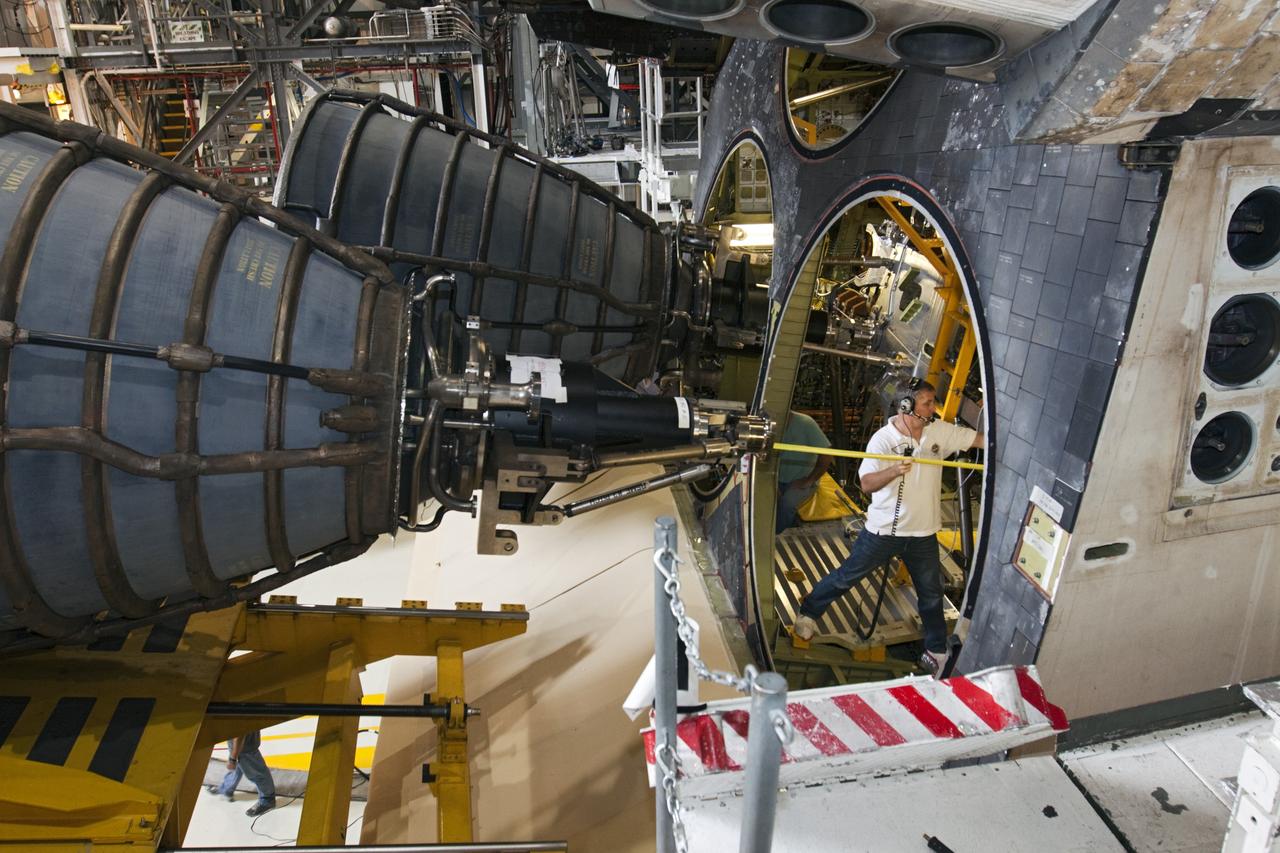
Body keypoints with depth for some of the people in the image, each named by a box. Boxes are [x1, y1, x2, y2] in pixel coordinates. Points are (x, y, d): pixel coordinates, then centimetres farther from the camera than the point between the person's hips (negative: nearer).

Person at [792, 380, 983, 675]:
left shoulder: (940, 431, -4)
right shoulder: (883, 438, -17)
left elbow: (980, 439, 1)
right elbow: (867, 484, -26)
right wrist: (894, 470, -42)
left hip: (923, 532, 4)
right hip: (884, 529, -4)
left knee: (931, 593, 16)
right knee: (846, 576, 8)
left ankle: (937, 651, 34)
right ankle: (808, 613, 29)